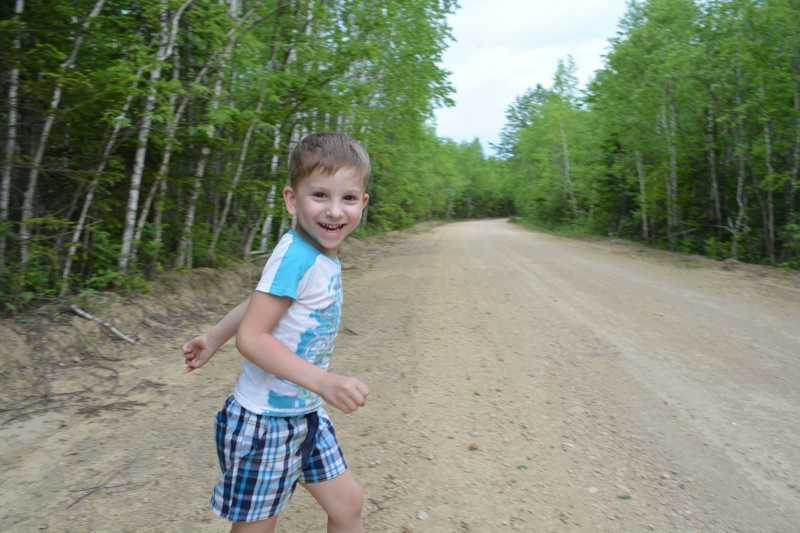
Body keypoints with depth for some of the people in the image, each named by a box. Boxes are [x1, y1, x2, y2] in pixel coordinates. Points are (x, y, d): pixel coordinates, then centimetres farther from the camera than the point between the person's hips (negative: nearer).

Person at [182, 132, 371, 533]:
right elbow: (251, 337, -27)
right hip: (265, 422, -8)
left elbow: (257, 302, 11)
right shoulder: (295, 255, -24)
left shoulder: (323, 256, 1)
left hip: (306, 415, 8)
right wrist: (323, 382, -35)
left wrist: (213, 339, 22)